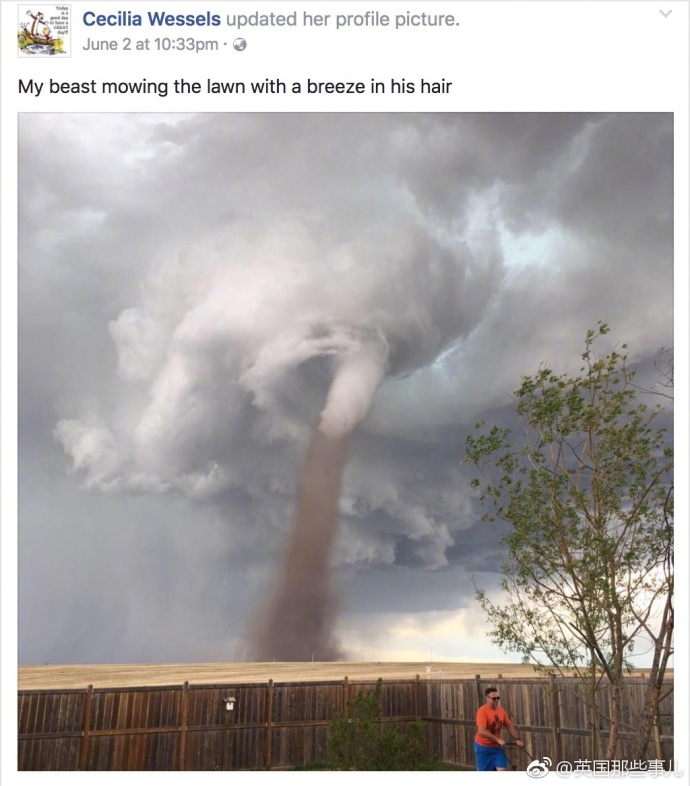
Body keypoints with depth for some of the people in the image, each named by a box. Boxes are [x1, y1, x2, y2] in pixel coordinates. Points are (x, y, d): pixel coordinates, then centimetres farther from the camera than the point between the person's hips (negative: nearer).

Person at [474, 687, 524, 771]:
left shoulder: (501, 710, 0)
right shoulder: (482, 711, -21)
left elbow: (510, 726, 8)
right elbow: (481, 731, -31)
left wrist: (517, 739, -6)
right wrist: (498, 739, -34)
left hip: (497, 747, 5)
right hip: (483, 747, -5)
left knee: (502, 770, -5)